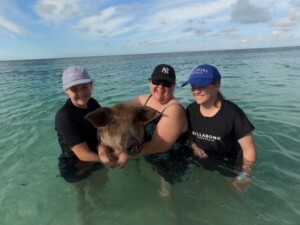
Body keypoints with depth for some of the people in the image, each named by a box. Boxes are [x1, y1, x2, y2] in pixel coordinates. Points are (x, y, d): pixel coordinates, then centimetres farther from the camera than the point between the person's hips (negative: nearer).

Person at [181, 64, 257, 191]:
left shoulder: (232, 113, -29)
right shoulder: (191, 110, -14)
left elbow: (249, 150, -21)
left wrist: (244, 176, -21)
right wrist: (194, 146, -12)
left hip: (229, 167, -3)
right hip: (203, 163, 4)